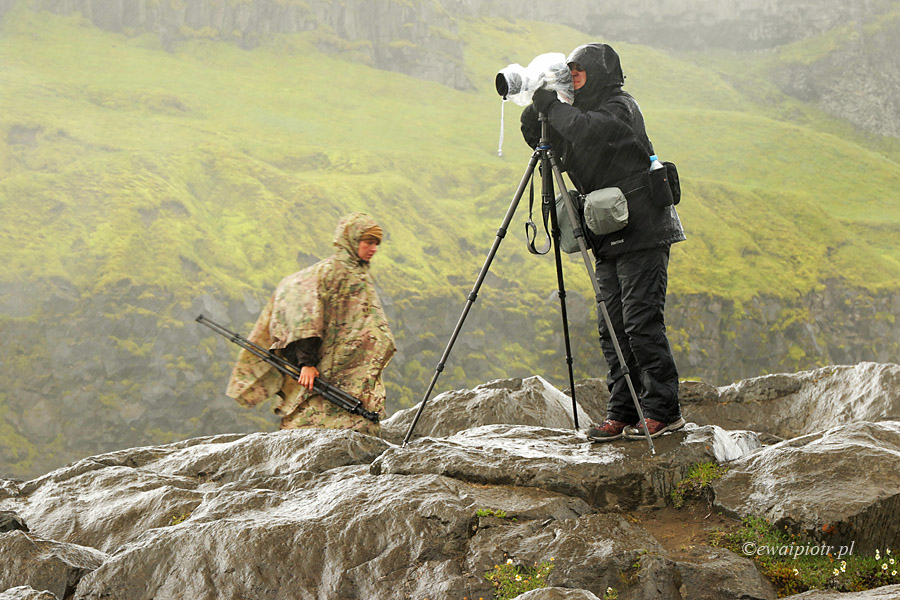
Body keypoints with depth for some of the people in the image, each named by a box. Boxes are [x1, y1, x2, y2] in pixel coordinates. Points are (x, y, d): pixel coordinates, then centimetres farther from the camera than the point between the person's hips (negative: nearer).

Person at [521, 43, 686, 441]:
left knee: (641, 322, -10)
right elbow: (560, 154, 17)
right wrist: (535, 120, 1)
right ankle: (623, 413, 8)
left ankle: (664, 411, -6)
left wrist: (552, 106, -14)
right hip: (610, 239, 9)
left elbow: (588, 131, -26)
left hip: (642, 233, -8)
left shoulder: (620, 107, -7)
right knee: (613, 328, 5)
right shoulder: (584, 112, 18)